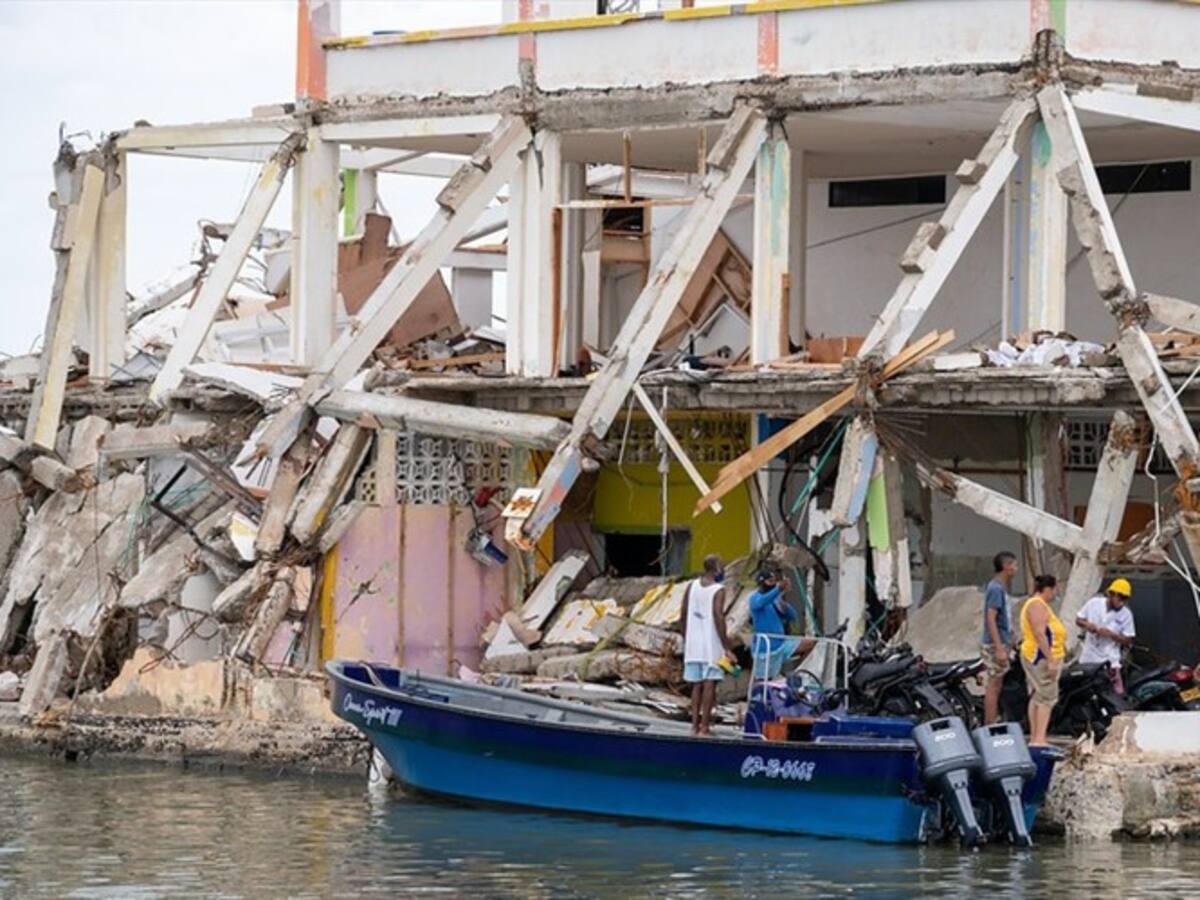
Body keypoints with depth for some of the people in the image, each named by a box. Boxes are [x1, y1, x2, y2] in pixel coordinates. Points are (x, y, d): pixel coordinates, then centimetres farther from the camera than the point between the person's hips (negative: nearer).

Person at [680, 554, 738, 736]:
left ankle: (695, 724, 10)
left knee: (696, 684, 11)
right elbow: (718, 618, -17)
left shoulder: (691, 587, 9)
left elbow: (684, 614, 11)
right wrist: (727, 647, -16)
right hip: (711, 644, -6)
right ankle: (704, 726, -7)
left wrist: (685, 639, 22)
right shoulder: (718, 590, -10)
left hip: (693, 644, 6)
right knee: (709, 683, -3)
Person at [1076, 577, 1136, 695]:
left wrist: (1111, 634, -22)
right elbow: (1078, 620, 7)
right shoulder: (1094, 603, -3)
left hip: (1109, 659, -2)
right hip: (1088, 657, 2)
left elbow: (1128, 640, -6)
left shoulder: (1126, 614, -7)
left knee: (1118, 693, -14)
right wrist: (1086, 624, -16)